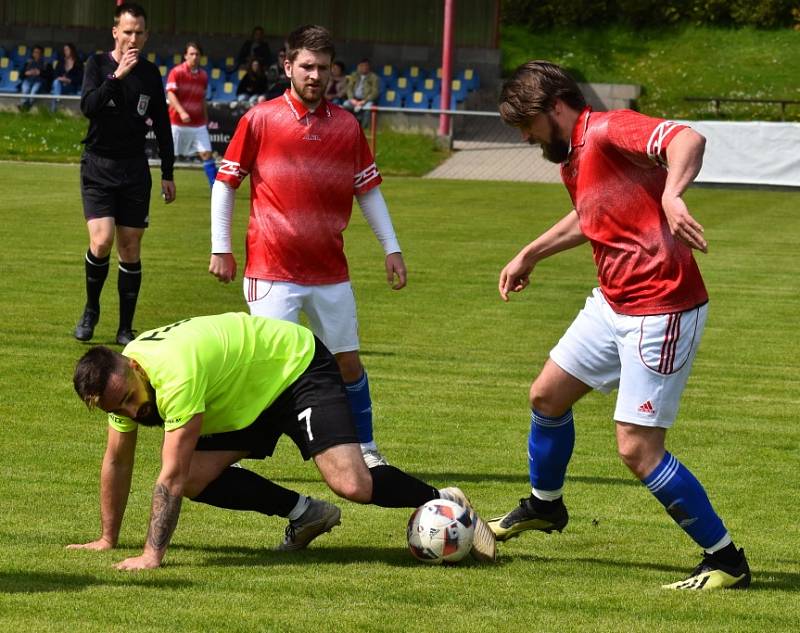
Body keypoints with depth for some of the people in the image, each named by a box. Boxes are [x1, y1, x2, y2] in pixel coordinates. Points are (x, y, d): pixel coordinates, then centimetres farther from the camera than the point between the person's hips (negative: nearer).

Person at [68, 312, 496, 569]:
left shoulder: (175, 374, -37)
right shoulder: (119, 382, -11)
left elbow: (170, 477, -37)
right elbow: (117, 462, 5)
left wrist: (153, 554, -36)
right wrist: (107, 539, 10)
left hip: (298, 367, -9)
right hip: (244, 400, 9)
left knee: (352, 485, -25)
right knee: (195, 478, -9)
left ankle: (444, 503, 2)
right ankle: (303, 514, 6)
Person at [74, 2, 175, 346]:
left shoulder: (150, 73, 5)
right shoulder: (98, 64, -3)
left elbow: (162, 125, 12)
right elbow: (88, 106, -18)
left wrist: (167, 173, 11)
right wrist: (117, 76, -26)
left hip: (134, 169, 3)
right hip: (98, 166, -3)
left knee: (130, 248, 2)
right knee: (101, 241, -16)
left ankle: (125, 329, 11)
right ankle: (91, 310, 9)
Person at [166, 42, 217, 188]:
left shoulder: (203, 76, 8)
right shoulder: (177, 72, -6)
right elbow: (170, 94, -14)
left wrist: (206, 120, 17)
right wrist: (181, 112, -28)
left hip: (198, 124, 3)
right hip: (177, 123, -3)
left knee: (207, 154, -6)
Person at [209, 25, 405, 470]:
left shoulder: (347, 126, 6)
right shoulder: (260, 120, -3)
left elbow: (369, 190, 13)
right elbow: (226, 182, 2)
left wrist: (392, 249, 9)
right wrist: (221, 248, -1)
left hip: (330, 273, 3)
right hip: (272, 271, -3)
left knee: (348, 362, 8)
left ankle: (366, 449, 23)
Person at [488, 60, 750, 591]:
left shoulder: (609, 131, -19)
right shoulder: (572, 159, 11)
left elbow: (689, 139, -37)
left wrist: (670, 194, -54)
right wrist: (531, 254, 38)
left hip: (661, 313, -10)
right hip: (612, 304, 10)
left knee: (638, 449, -11)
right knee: (547, 395, 20)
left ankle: (727, 561, 0)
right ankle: (544, 505, 46)